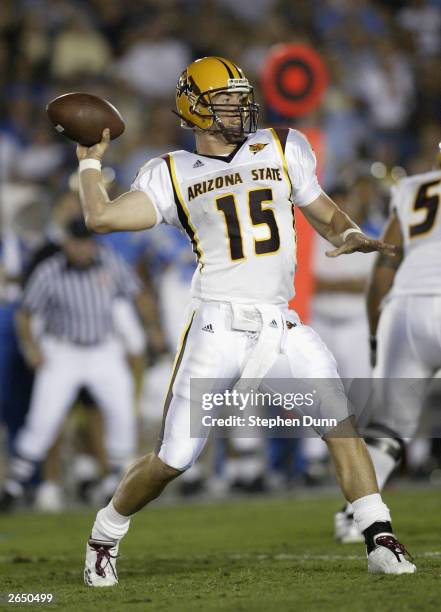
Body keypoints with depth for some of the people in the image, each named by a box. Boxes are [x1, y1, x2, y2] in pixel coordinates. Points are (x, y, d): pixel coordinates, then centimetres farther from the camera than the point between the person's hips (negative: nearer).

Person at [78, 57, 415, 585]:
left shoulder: (281, 151, 13)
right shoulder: (173, 174, 6)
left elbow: (325, 214, 21)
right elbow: (101, 217, -4)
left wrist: (350, 236, 1)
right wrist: (90, 161, 8)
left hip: (280, 328, 2)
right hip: (218, 325, -2)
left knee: (341, 422, -16)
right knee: (171, 461, 0)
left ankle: (381, 542, -12)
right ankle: (105, 536, 25)